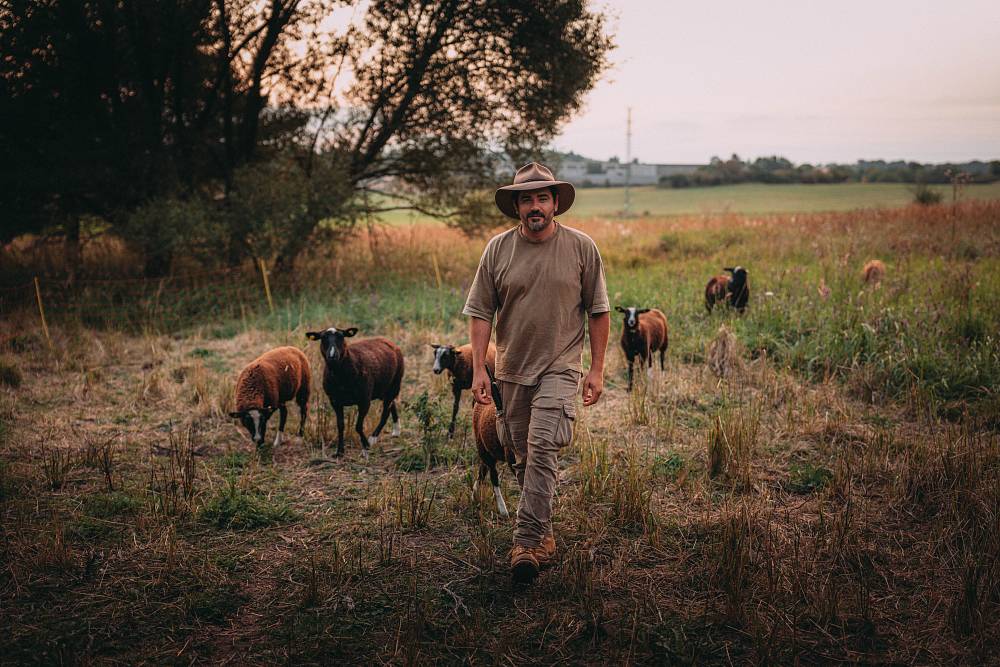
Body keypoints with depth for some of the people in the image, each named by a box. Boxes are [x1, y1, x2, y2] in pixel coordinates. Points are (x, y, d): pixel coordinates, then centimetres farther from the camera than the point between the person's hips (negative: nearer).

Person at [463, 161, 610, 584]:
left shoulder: (581, 247, -2)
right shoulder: (498, 249, 1)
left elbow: (598, 311, 3)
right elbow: (480, 312, 3)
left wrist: (597, 369, 0)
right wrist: (478, 369, -5)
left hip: (560, 367, -3)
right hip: (512, 370, 3)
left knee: (542, 449, -17)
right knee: (523, 457, 11)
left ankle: (527, 542, -14)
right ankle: (543, 534, 28)